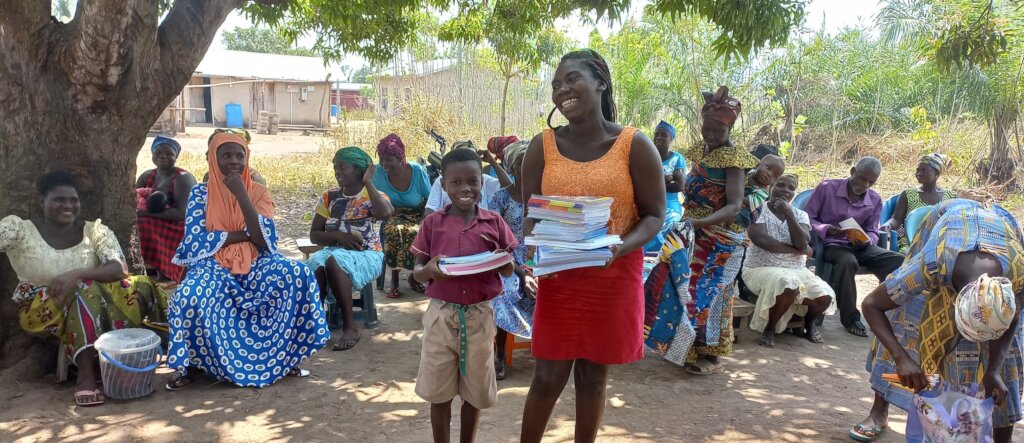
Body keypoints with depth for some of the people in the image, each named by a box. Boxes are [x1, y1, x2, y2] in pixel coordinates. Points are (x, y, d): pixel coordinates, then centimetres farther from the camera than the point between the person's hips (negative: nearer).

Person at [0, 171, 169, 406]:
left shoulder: (95, 230, -1)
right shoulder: (20, 229, -4)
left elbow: (119, 269, -16)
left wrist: (77, 274, -31)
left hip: (93, 307, 3)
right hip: (40, 309, -2)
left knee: (140, 288, -20)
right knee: (84, 290, -33)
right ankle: (86, 375, -35)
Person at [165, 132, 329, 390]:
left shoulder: (259, 193, 6)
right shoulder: (200, 193, 3)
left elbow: (265, 240, -9)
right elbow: (196, 241, -9)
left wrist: (241, 195, -15)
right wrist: (247, 234, -10)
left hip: (255, 264, 2)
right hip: (213, 265, -1)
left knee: (300, 276, -27)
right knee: (191, 295, -36)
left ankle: (287, 353, -12)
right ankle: (189, 362, -8)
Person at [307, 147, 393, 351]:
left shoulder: (374, 196, 0)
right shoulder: (329, 197, 11)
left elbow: (385, 213, -26)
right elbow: (314, 235, 9)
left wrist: (368, 182, -14)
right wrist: (338, 236, -11)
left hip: (367, 255, -3)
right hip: (335, 251, 3)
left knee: (333, 260, -36)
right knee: (315, 264, -34)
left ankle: (350, 325, -28)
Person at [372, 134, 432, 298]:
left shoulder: (418, 171, -9)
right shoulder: (378, 173, -10)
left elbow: (430, 200, -1)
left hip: (417, 216, 1)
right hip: (394, 217, -1)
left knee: (416, 233, -33)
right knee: (395, 231, -36)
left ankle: (414, 276, -4)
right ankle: (394, 278, -17)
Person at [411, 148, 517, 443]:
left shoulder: (494, 222, 1)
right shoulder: (433, 223, -1)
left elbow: (509, 270, 6)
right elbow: (417, 272, 2)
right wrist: (429, 270, -20)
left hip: (479, 315, 1)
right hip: (441, 314, 0)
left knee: (476, 390, 13)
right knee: (439, 391, 8)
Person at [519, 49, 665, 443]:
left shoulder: (634, 145, -8)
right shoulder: (543, 146, -2)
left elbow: (654, 216, -5)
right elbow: (530, 214, 2)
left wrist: (621, 247, -24)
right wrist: (533, 247, -20)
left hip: (614, 276, -1)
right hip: (557, 275, 1)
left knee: (594, 376, 13)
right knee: (548, 377, 6)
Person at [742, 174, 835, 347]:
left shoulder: (800, 215, 6)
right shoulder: (758, 210, -6)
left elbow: (803, 243, -12)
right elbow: (762, 240, -22)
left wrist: (788, 213, -17)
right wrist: (797, 250, -14)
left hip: (796, 270, 5)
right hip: (761, 268, -5)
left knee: (825, 296, -18)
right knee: (788, 285, -36)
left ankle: (809, 322, 19)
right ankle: (769, 327, -10)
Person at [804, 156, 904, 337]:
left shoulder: (875, 200, 6)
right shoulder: (827, 187, -7)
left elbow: (872, 232, 9)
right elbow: (806, 218, -6)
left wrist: (866, 241, -16)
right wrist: (826, 229, -24)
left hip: (859, 246, 5)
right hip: (830, 244, -5)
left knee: (897, 260, -18)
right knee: (848, 262, -39)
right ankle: (850, 318, -21)